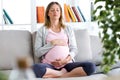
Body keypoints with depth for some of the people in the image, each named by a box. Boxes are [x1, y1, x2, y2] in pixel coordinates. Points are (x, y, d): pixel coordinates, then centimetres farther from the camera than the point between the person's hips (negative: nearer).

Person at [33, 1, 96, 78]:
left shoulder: (68, 29, 17)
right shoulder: (42, 30, 10)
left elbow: (74, 49, 11)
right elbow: (38, 52, 3)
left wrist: (67, 59, -9)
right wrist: (53, 43, -7)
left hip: (67, 64, 2)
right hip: (49, 65, -2)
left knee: (91, 66, -26)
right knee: (36, 67, -38)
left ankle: (59, 76, -21)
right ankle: (63, 73, -18)